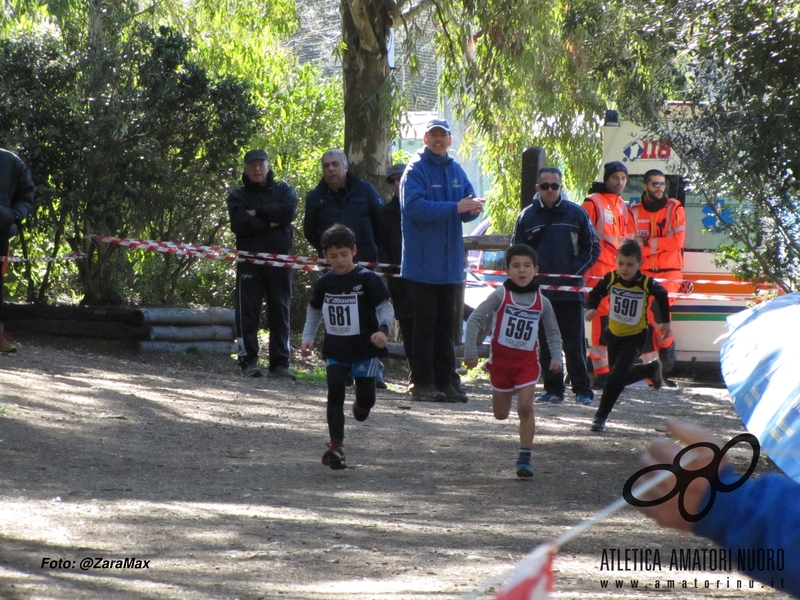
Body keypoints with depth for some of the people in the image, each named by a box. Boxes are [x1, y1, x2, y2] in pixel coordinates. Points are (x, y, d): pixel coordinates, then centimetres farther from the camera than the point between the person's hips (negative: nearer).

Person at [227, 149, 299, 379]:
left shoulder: (283, 190, 13)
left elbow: (289, 211, -9)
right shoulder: (238, 196, 9)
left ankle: (280, 363, 2)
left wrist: (257, 213, -7)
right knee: (247, 311, -5)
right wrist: (270, 223, -8)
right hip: (249, 260, -1)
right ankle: (248, 361, -3)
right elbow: (240, 224, -9)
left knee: (280, 311, 1)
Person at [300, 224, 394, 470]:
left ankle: (361, 405, 41)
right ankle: (336, 447, -10)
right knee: (335, 394, -9)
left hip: (365, 350, -3)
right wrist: (308, 337, 6)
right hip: (335, 351, 3)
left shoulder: (367, 279, -9)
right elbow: (314, 312, 19)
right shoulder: (324, 283, 5)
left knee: (366, 398, 2)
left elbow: (386, 309, -8)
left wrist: (383, 330, -26)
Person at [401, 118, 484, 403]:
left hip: (450, 262, 6)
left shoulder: (456, 170, 13)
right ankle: (422, 383, -1)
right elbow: (414, 206, -21)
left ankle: (444, 381, 14)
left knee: (446, 323, 9)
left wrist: (472, 208, -13)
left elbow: (468, 203, 12)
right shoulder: (416, 170, -7)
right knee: (425, 322, -5)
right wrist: (455, 208, -25)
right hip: (423, 260, -6)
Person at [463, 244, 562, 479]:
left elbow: (553, 332, 8)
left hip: (527, 361, 0)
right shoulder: (500, 295, -9)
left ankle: (525, 459, -10)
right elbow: (474, 320, -9)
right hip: (500, 360, 0)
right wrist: (471, 351, -15)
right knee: (500, 415, 9)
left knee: (526, 407, -14)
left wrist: (556, 357, -7)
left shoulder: (542, 302, -3)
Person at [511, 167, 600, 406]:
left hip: (570, 291, -2)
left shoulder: (576, 214, 3)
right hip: (540, 292, 2)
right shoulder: (527, 216, 7)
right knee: (546, 344, 4)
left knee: (574, 344, -3)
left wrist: (574, 270, -6)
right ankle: (553, 389, 10)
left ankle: (582, 390, 1)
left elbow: (592, 249, 7)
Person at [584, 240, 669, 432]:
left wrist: (665, 321, 9)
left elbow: (662, 296, 1)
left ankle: (601, 417, -7)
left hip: (634, 337, -4)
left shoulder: (646, 284, -19)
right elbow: (596, 293, 0)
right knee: (620, 376, 17)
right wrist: (591, 308, -20)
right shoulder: (610, 279, -14)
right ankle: (651, 369, 46)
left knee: (617, 376, -15)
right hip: (613, 335, 4)